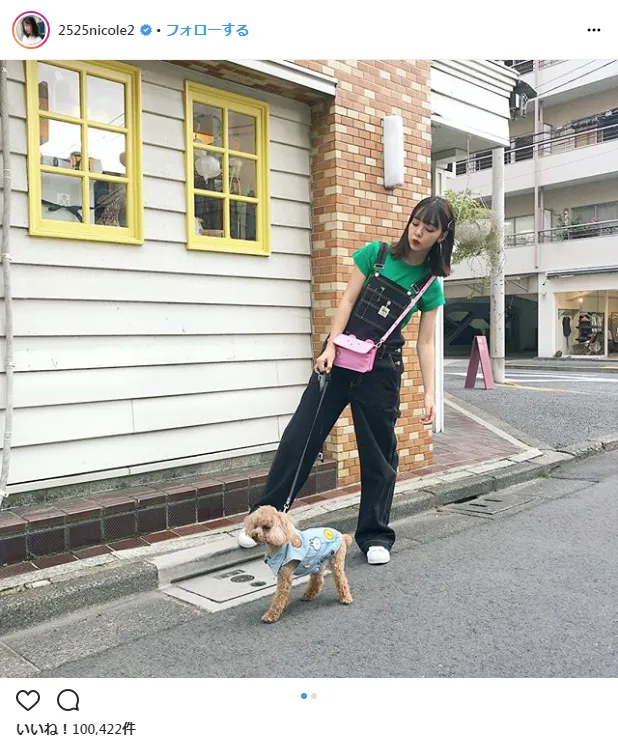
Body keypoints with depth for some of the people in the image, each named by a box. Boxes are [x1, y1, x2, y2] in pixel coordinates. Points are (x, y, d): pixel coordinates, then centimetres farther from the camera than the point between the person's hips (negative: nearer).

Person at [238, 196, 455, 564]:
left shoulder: (430, 285, 2)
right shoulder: (376, 253, 1)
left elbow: (425, 342, 1)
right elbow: (348, 301, -2)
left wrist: (429, 393, -6)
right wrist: (330, 347, -12)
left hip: (382, 368, 0)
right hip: (340, 356, 0)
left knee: (379, 452, 6)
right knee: (302, 434, 0)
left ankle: (375, 536, 21)